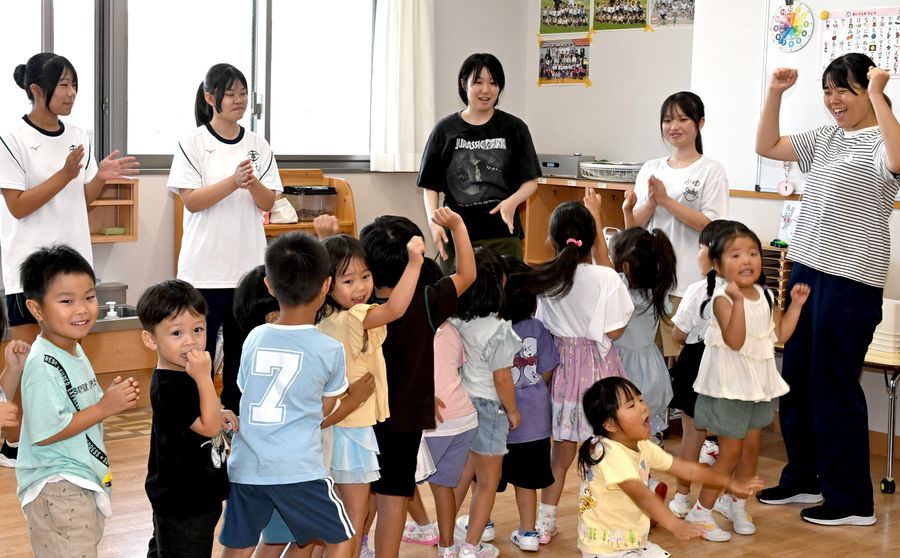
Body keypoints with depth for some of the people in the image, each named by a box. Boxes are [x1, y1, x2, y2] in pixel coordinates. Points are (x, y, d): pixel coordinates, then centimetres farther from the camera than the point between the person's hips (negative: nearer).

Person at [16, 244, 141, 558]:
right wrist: (105, 407, -24)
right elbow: (45, 432, -26)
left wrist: (115, 398, -1)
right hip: (56, 489, -10)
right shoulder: (43, 366, -23)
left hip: (85, 481, 10)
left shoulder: (74, 350, 8)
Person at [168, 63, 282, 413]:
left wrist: (253, 183, -16)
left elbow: (267, 203, 5)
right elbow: (191, 201, -10)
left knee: (243, 351, 10)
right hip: (205, 267, -4)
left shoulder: (258, 146, 8)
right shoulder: (193, 144, -3)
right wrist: (234, 181, -22)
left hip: (249, 266, 4)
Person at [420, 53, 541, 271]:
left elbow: (530, 181, 6)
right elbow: (430, 185, 7)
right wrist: (433, 220, -10)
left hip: (503, 235, 0)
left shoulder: (514, 128, 4)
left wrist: (513, 201, -15)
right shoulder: (445, 130, 5)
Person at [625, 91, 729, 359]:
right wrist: (651, 202, -10)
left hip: (688, 281, -4)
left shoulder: (711, 171, -1)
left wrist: (665, 199, -13)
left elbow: (710, 225, -10)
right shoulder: (650, 169, 12)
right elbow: (634, 225, 10)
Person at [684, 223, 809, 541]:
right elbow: (734, 341, -31)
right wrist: (737, 299, -39)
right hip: (730, 386, -7)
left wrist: (796, 304, 5)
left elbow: (781, 335, 13)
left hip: (758, 384, 8)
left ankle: (737, 503, 33)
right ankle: (701, 512, 6)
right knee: (731, 451, -4)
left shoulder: (763, 295, 5)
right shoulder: (723, 298, -19)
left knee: (751, 447, 15)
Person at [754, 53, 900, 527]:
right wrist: (775, 93, 7)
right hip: (807, 268, 8)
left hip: (851, 279, -8)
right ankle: (802, 479, 30)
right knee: (796, 378, 15)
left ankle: (851, 500, 9)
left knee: (834, 385, -3)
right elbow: (767, 147, 17)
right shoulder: (824, 138, 13)